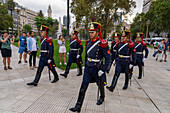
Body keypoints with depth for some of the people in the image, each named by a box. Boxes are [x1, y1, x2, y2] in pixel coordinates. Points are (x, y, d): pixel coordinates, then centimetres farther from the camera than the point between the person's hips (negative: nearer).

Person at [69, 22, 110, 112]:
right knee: (83, 87, 3)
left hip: (97, 69, -5)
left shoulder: (102, 43, -16)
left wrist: (103, 70, -16)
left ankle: (102, 97, 51)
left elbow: (108, 58, -14)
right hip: (88, 68, 5)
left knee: (100, 84, 20)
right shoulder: (88, 42, 4)